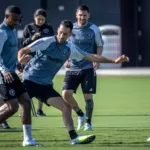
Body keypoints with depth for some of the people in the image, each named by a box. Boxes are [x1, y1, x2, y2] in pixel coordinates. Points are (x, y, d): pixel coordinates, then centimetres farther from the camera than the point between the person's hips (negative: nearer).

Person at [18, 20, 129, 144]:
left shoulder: (70, 48, 3)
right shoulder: (46, 42, -14)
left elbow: (92, 57, 10)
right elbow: (23, 51, -9)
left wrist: (114, 61, 4)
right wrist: (21, 59, -33)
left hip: (46, 86, 5)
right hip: (30, 81, -5)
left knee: (66, 107, -3)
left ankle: (74, 137, -1)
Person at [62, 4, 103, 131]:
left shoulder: (94, 29, 0)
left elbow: (100, 45, 8)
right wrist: (65, 60, -1)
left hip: (88, 68, -2)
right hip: (72, 68, 2)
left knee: (88, 96, -4)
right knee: (66, 93, -10)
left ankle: (88, 122, 14)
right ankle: (80, 114, 15)